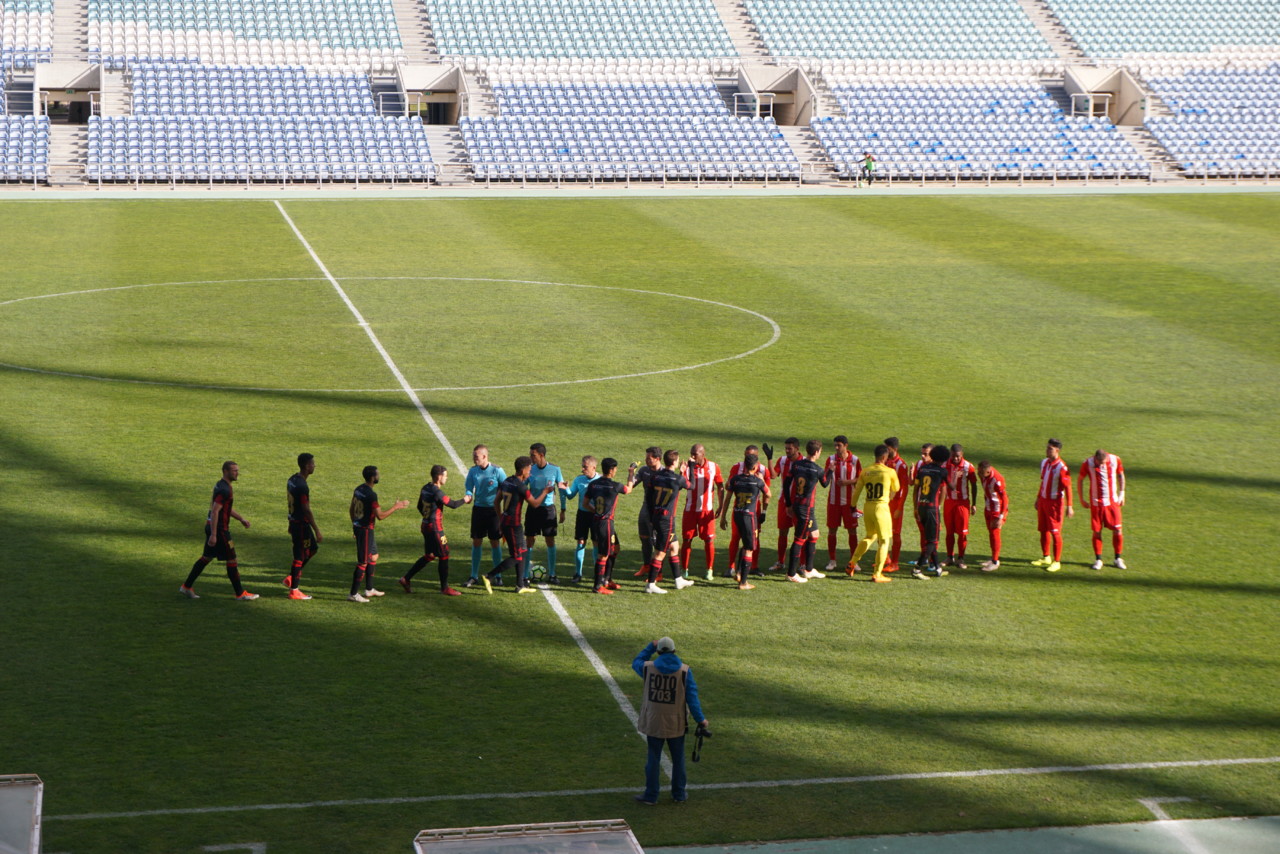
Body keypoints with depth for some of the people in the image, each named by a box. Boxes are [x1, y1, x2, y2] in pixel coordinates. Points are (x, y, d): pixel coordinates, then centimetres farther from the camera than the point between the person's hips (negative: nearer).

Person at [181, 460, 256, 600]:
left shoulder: (221, 485, 12)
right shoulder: (224, 490, -21)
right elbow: (215, 511, -26)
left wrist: (241, 518, 25)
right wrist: (213, 535, -27)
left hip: (211, 526, 10)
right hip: (219, 529, -10)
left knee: (207, 557, 17)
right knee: (231, 560, -1)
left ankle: (186, 587, 22)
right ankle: (240, 594, 7)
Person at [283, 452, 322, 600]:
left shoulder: (292, 480, 7)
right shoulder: (302, 486, -23)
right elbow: (306, 510, -23)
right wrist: (317, 531, -19)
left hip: (294, 520, 10)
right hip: (301, 524, -10)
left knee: (312, 548, 21)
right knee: (300, 555, 0)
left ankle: (291, 577, 24)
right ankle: (294, 591, 9)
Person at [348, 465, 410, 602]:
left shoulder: (358, 489, 6)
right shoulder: (371, 495, -22)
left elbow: (351, 509, 15)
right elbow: (380, 516, -24)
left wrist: (354, 524, 27)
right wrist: (396, 507, -14)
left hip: (358, 526, 10)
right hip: (366, 529, -10)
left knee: (373, 556, 21)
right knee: (363, 562, -3)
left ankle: (369, 589, 28)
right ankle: (353, 594, 0)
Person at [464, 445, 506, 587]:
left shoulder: (497, 471, -11)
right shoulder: (472, 471, 0)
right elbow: (469, 488, 5)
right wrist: (469, 495, -19)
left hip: (493, 510, -3)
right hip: (478, 508, 3)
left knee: (495, 542, 3)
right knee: (476, 542, 4)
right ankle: (474, 576, 11)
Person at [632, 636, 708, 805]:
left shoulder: (648, 668, -7)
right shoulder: (684, 671, -10)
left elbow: (636, 663, 17)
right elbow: (692, 697, -10)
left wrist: (651, 647, 19)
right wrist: (700, 719, -1)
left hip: (653, 722, 0)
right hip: (676, 724, 0)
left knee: (653, 759, 10)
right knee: (678, 759, 15)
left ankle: (651, 796, 15)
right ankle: (679, 794, 25)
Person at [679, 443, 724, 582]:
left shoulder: (713, 467, -2)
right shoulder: (688, 466, -4)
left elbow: (720, 487, 8)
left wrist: (720, 506, 4)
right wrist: (690, 468, -27)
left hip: (707, 510, 0)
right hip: (690, 509, 0)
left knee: (709, 540, 1)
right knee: (686, 539, 1)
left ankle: (710, 570, 12)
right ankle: (684, 569, 11)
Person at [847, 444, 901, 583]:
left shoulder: (865, 471, 3)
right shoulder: (890, 472, -6)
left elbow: (857, 491, 8)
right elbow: (896, 488, 12)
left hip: (867, 507, 5)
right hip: (881, 507, -5)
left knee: (870, 536, 25)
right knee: (884, 540, 5)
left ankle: (852, 563, 23)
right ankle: (877, 574, 0)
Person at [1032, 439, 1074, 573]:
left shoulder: (1061, 468, -18)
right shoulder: (1044, 462, 7)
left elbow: (1067, 488, -17)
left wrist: (1069, 506, -19)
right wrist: (1038, 498, 23)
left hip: (1055, 502, -8)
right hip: (1043, 500, 8)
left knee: (1055, 532, -3)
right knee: (1043, 530, 14)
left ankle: (1057, 562, 5)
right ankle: (1046, 558, 28)